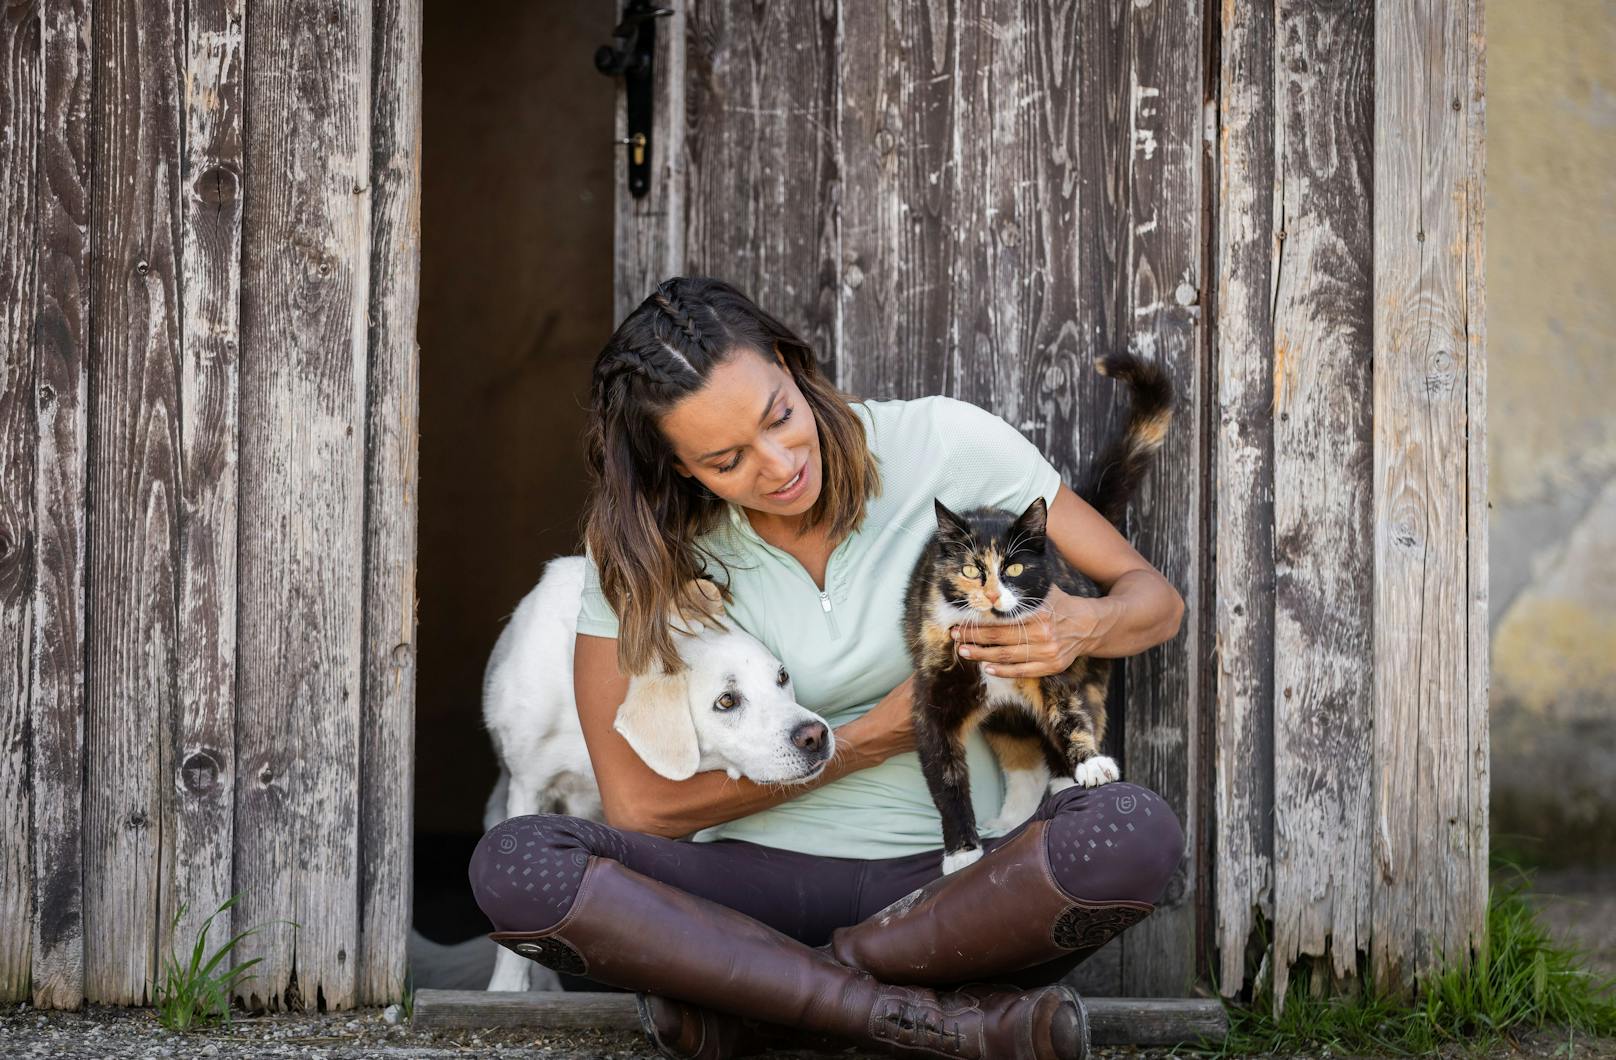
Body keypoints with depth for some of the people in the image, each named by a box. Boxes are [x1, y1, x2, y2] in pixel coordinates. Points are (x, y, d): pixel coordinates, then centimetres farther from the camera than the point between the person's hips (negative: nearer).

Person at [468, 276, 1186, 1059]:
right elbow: (638, 805, -6)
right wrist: (871, 740, -11)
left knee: (1139, 832, -33)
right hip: (756, 881, 0)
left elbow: (1155, 599, 3)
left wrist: (1083, 626, -22)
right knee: (512, 865, -27)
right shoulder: (641, 549, -4)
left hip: (947, 878, 0)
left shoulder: (942, 444, -5)